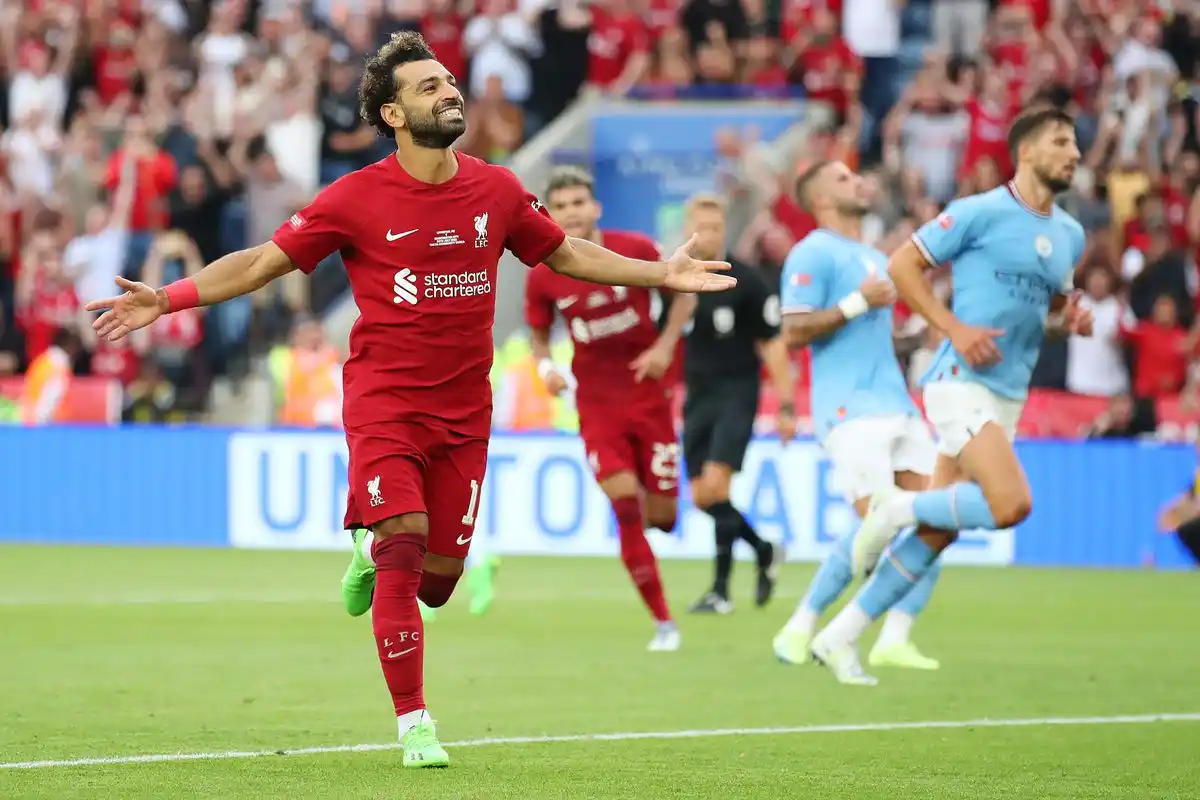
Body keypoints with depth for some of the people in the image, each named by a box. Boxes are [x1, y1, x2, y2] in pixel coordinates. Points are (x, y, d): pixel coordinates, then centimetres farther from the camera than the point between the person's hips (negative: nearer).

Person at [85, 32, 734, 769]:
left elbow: (566, 254, 19)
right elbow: (263, 262, -2)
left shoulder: (496, 190, 4)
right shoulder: (357, 199, -6)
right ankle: (414, 723, -8)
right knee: (407, 544, -18)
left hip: (464, 410, 3)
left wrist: (660, 274, 14)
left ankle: (373, 551, 40)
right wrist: (169, 299, -12)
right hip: (384, 399, -3)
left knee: (436, 582, 3)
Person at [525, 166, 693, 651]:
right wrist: (544, 366, -11)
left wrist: (665, 345, -10)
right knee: (624, 502, -16)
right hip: (596, 403, 0)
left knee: (661, 515, 0)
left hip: (648, 391, 0)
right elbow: (538, 333, 10)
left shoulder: (636, 250, -10)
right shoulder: (543, 277, -6)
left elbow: (683, 293, 4)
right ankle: (662, 621, -6)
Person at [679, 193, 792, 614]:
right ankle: (764, 551, 27)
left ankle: (721, 588, -10)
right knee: (701, 497, 4)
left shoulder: (747, 282, -8)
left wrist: (786, 404, -5)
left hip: (738, 392, -5)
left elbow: (772, 343, -2)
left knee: (715, 485, -17)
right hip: (698, 394, 5)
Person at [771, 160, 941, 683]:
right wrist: (858, 302, -14)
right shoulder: (814, 253, -4)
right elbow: (794, 332, -13)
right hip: (850, 406, -9)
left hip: (896, 405, 9)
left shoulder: (874, 258, 24)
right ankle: (800, 631, -3)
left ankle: (894, 640, 0)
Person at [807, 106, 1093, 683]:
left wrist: (1071, 321, 4)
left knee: (938, 533, 3)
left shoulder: (1070, 235, 15)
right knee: (1011, 503, -25)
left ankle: (840, 636, 11)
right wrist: (955, 328, -14)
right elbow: (903, 264, -4)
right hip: (962, 383, -7)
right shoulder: (981, 212, -7)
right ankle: (897, 508, -2)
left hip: (1007, 397, 7)